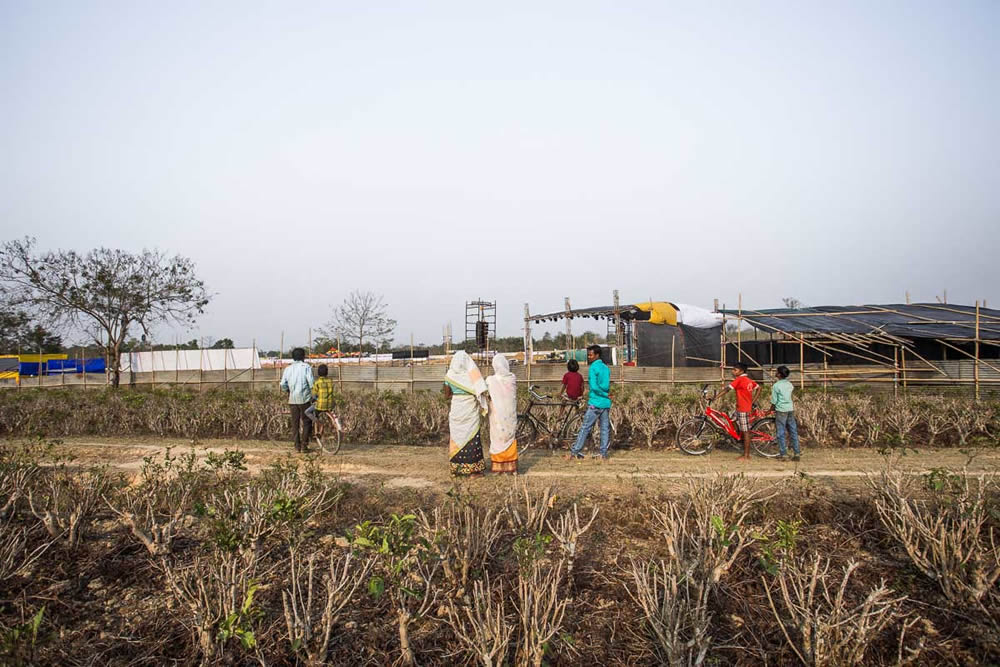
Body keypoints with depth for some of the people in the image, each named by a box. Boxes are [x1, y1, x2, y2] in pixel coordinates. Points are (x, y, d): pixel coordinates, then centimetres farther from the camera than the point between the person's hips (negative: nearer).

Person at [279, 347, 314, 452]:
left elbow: (283, 385, 4)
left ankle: (297, 446, 11)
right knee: (306, 422, 6)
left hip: (292, 399, 4)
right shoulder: (306, 367, -4)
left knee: (295, 423, 10)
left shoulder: (288, 369, 8)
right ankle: (304, 445, 3)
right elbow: (311, 383, -13)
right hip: (304, 398, -4)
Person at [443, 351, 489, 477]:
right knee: (472, 438, 4)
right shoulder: (472, 374, -7)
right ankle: (474, 469, 7)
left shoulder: (449, 375, 2)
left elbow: (446, 395, 6)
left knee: (457, 438, 11)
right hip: (470, 410, -3)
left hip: (456, 409, 3)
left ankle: (455, 469, 17)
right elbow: (480, 392, -13)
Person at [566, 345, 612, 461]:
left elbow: (594, 387, -18)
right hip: (606, 403, 8)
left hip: (595, 403, -7)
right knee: (605, 428, 7)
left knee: (585, 428, -4)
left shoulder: (593, 367, -11)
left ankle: (574, 452, -1)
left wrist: (606, 395, -9)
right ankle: (604, 454, 9)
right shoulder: (606, 367, 12)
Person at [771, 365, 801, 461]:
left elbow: (774, 401, -9)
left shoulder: (776, 386, -11)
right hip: (791, 409, 6)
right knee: (793, 431, 10)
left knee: (781, 433, 1)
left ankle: (783, 454, 3)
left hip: (781, 410, -6)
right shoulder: (790, 384, 8)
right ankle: (797, 452, 11)